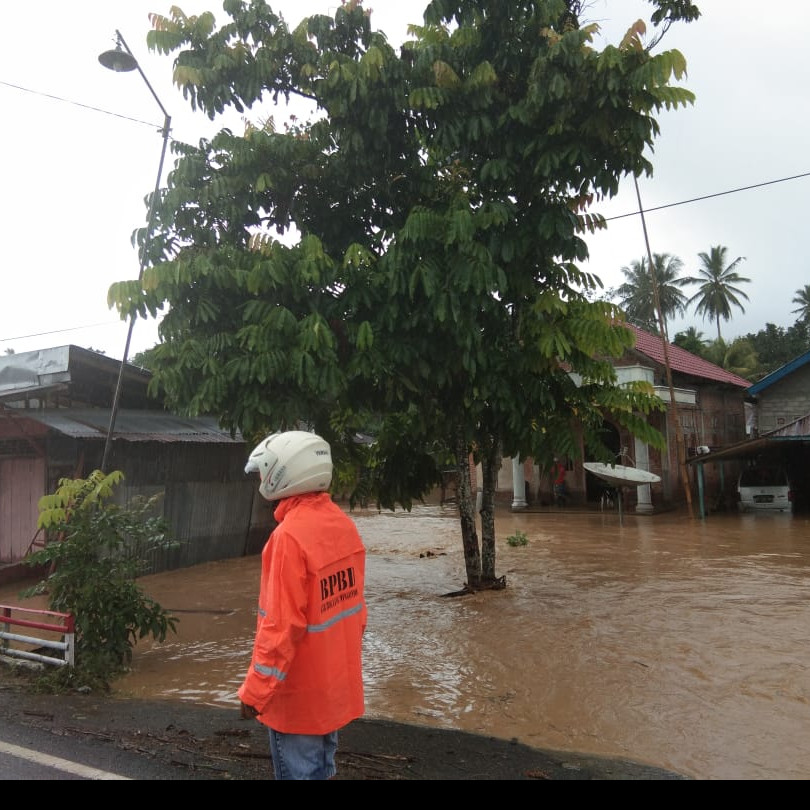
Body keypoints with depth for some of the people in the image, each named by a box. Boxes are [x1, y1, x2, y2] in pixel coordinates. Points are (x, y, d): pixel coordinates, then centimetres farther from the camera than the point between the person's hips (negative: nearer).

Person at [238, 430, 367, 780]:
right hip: (337, 684, 7)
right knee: (322, 767, 21)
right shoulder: (344, 524, 0)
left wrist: (256, 691, -14)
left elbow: (281, 625, -23)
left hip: (300, 694, -7)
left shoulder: (290, 535, -24)